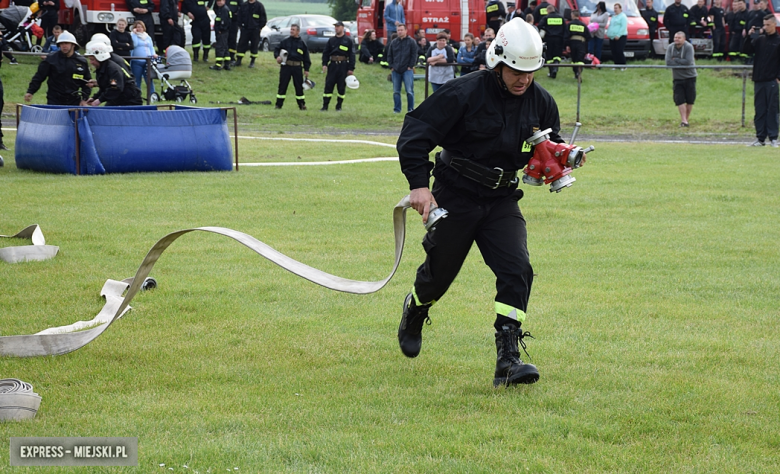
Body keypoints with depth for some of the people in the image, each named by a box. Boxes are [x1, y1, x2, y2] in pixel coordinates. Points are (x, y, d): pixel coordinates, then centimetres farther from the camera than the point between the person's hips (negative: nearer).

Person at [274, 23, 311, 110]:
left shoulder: (302, 43, 7)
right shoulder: (285, 41, 7)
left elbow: (306, 57, 10)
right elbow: (277, 49, 13)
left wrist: (306, 69, 5)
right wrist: (277, 56, -9)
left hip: (297, 67, 0)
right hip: (286, 66, 0)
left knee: (299, 86, 3)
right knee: (282, 86, 0)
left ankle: (302, 105, 11)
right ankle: (279, 104, 6)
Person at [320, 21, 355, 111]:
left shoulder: (348, 40, 2)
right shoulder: (331, 40, 11)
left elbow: (351, 55, 1)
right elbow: (325, 53, 11)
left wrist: (351, 68, -5)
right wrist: (324, 64, -3)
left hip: (343, 66, -2)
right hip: (332, 65, 2)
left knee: (342, 86, 3)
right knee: (328, 86, -3)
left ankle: (339, 105, 13)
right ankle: (325, 106, -1)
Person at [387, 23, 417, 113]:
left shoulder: (411, 42, 0)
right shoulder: (394, 42, 11)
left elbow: (414, 55, -2)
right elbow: (389, 55, 14)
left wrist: (410, 66, -7)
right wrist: (391, 66, 4)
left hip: (407, 70, -4)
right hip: (396, 70, 4)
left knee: (409, 91, -7)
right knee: (396, 91, 7)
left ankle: (410, 109, 0)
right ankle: (397, 109, 13)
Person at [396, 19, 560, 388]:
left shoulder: (541, 102, -2)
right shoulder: (465, 93, -18)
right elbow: (415, 131, -17)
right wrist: (419, 183, -24)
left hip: (501, 201, 3)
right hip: (455, 198, -3)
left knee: (517, 270, -16)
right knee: (439, 273, 11)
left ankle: (508, 359, -17)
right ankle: (414, 312, 47)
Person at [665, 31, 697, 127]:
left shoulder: (689, 47, -11)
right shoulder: (670, 48, -1)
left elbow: (688, 62, -21)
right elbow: (668, 62, -12)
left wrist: (675, 60, -14)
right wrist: (682, 63, -15)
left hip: (689, 77, -2)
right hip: (677, 78, 2)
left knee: (690, 99, 2)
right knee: (679, 100, -9)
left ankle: (686, 119, 16)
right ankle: (683, 120, -10)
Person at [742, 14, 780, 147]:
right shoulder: (759, 40, 12)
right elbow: (746, 51, 7)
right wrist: (749, 37, -6)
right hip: (758, 81, 5)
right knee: (759, 110, 5)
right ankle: (760, 138, 7)